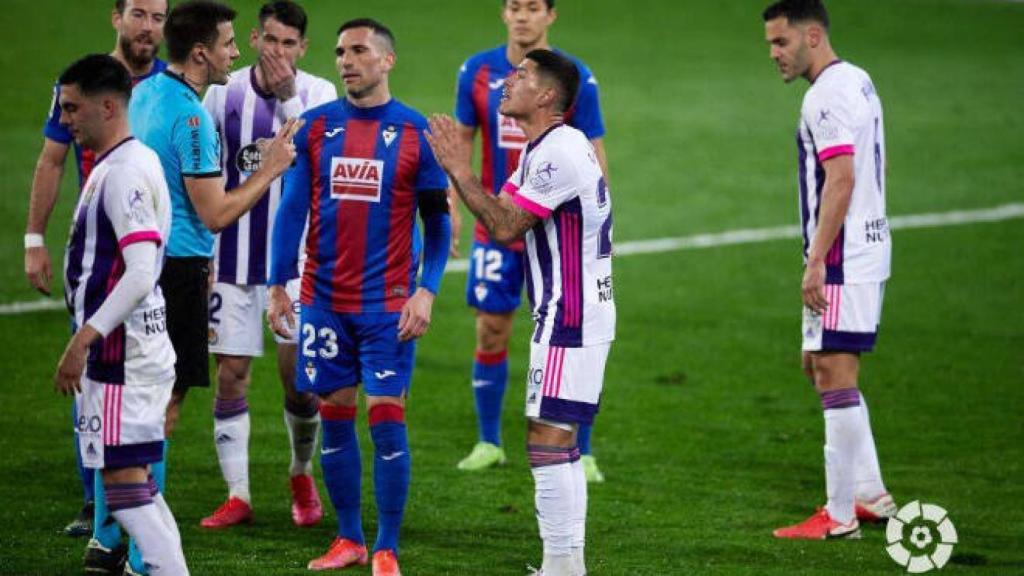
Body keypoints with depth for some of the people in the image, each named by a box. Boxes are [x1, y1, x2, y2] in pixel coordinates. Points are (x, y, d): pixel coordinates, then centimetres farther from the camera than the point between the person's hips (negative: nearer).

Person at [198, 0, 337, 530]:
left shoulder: (318, 94, -4)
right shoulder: (224, 93, 1)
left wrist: (287, 95, -28)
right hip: (234, 257, 2)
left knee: (298, 374, -3)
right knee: (230, 375, 0)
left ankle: (302, 475, 22)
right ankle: (237, 496, 7)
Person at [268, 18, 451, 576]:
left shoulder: (417, 132, -2)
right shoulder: (315, 126, 4)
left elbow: (436, 221, 1)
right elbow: (292, 209, 6)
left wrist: (426, 291, -9)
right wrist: (278, 285, 1)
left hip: (388, 302, -3)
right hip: (324, 299, 3)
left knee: (386, 419, -4)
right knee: (335, 418, 7)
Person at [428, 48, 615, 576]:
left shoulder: (560, 153, -18)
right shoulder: (540, 151, 16)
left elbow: (504, 226, -18)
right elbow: (502, 218, 13)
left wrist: (459, 171, -13)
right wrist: (459, 170, 3)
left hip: (569, 320, -11)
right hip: (564, 316, 11)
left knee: (548, 441, -10)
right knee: (558, 444, 13)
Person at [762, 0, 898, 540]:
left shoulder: (827, 95, -16)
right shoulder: (857, 81, 16)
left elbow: (842, 178, -23)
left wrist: (816, 261, -22)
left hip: (843, 259, -11)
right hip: (866, 251, 11)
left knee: (835, 375, -7)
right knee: (819, 365, 18)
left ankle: (839, 516, -5)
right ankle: (870, 494, 19)